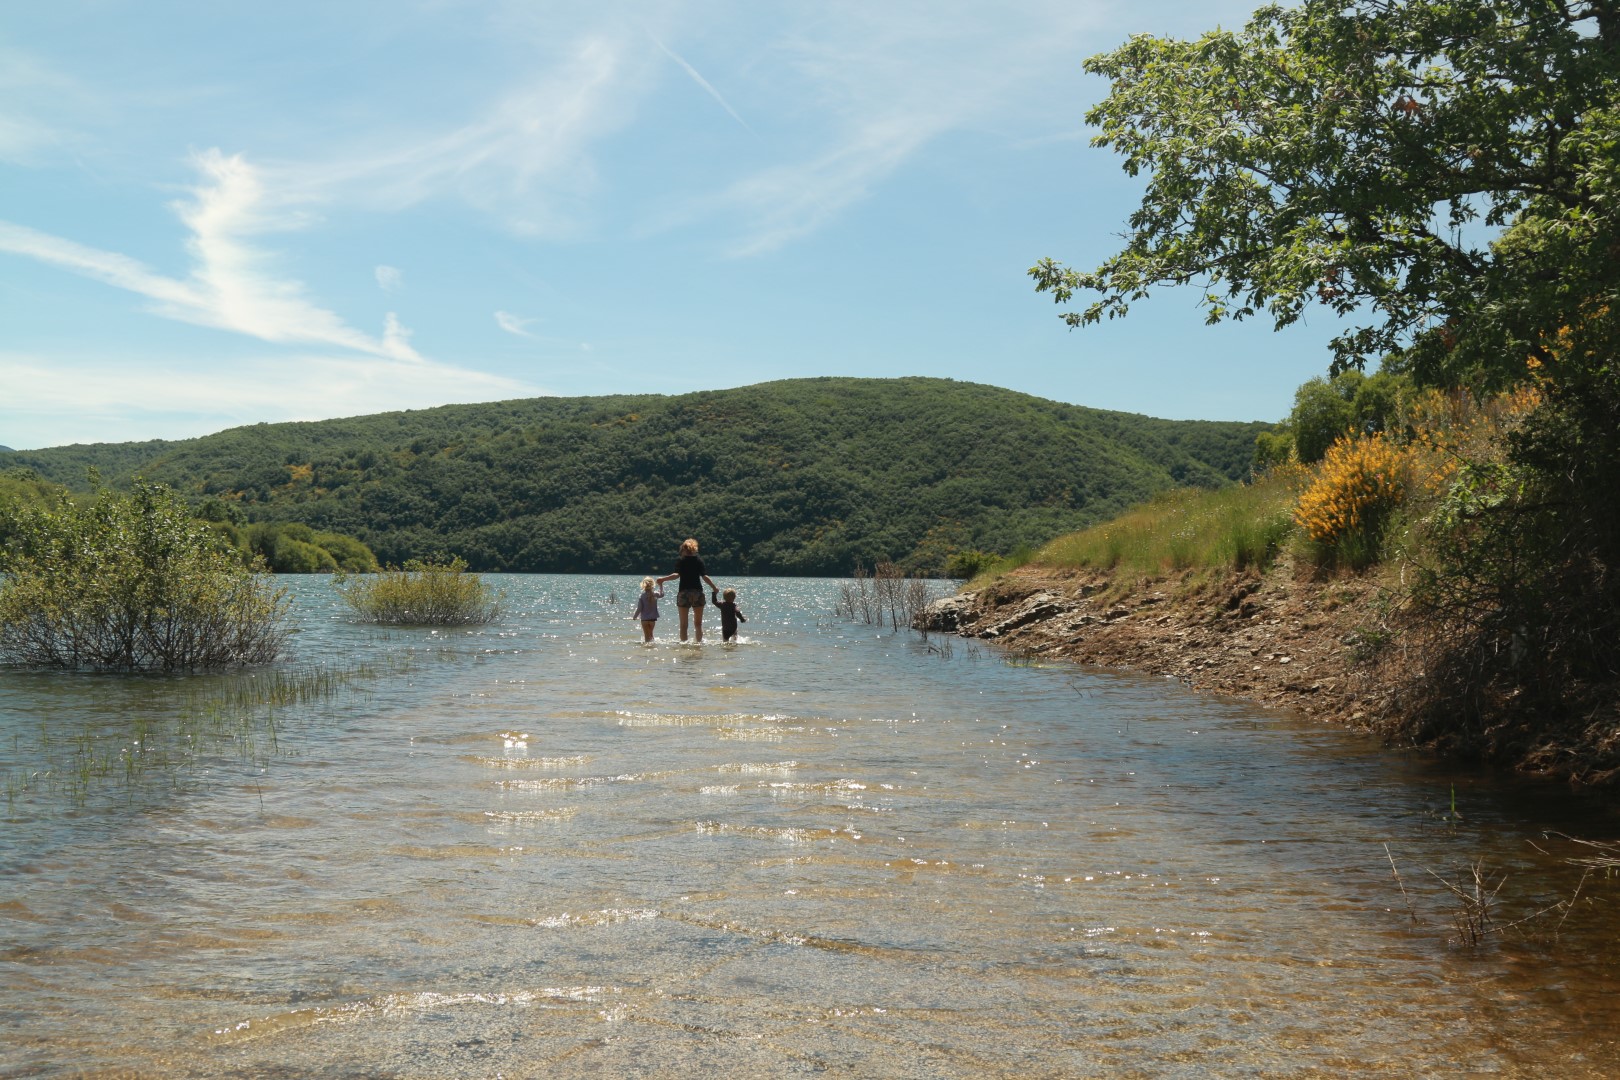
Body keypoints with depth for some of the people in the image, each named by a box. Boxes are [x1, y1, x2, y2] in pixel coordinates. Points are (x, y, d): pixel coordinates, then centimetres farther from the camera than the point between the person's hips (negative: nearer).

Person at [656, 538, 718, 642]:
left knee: (683, 624, 3)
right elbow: (704, 576, -5)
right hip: (697, 592, 2)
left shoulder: (680, 561, -1)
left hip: (684, 592, -2)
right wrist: (714, 587, 2)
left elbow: (677, 575, -16)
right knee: (698, 623, 10)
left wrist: (663, 579, -13)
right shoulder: (699, 561, 4)